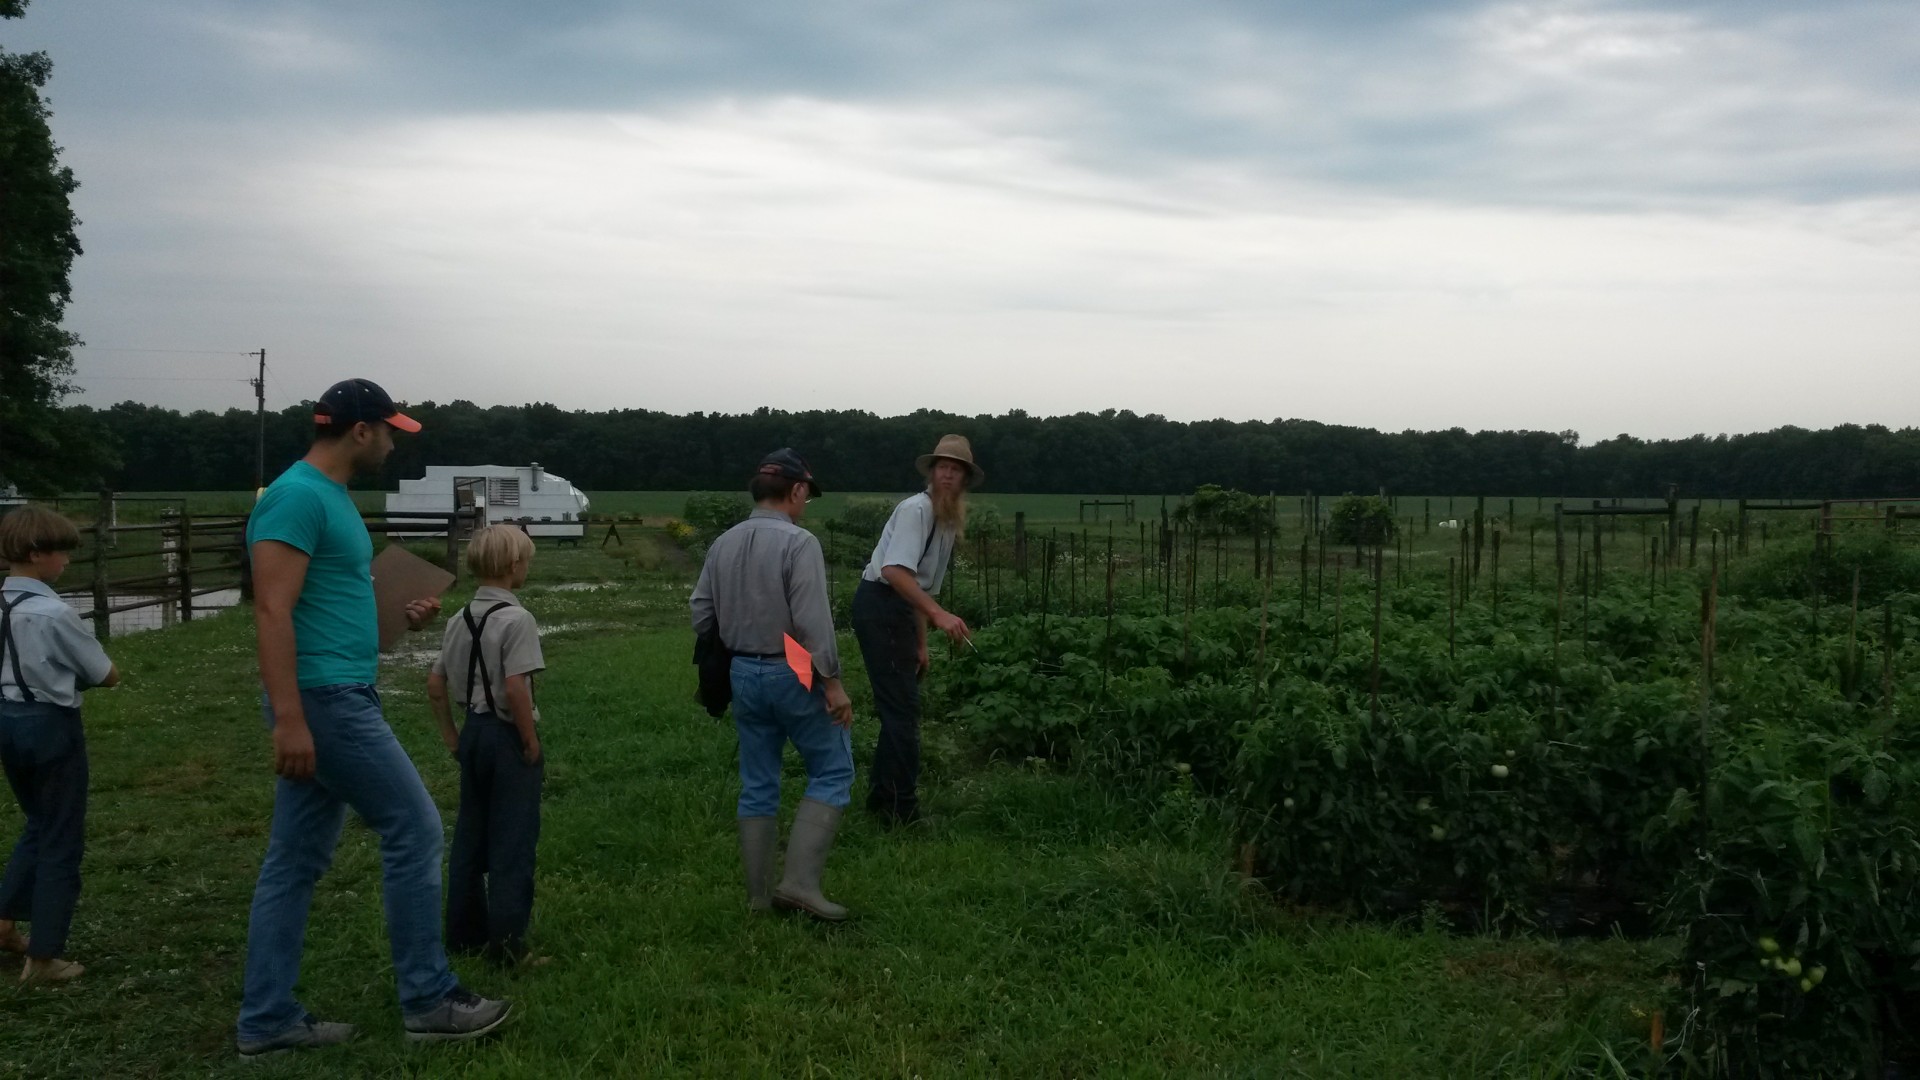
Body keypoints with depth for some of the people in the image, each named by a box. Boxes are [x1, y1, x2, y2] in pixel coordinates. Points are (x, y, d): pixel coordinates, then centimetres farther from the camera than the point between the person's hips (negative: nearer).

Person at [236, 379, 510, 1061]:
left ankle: (267, 1021, 19)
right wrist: (289, 717, -26)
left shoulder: (330, 496, 16)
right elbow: (273, 611, -22)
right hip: (327, 699, -10)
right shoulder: (298, 496, -15)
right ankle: (428, 1002, 5)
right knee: (415, 830, -4)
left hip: (334, 698, 10)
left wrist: (398, 618, 13)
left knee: (296, 861, 12)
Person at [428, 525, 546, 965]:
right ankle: (506, 941, 3)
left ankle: (464, 933, 25)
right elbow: (515, 688, -23)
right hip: (508, 736, -7)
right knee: (513, 843, 0)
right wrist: (532, 743, -14)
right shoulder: (516, 619, -17)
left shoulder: (459, 619, 7)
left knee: (469, 838, 16)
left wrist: (450, 735, 17)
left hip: (472, 732, 8)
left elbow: (435, 685, 10)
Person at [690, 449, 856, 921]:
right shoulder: (799, 543, -16)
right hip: (793, 674, -6)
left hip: (744, 673, 6)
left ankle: (759, 894, 19)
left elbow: (701, 616, 7)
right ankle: (800, 880, -2)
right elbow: (813, 621, -21)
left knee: (757, 786, 14)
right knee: (832, 772, 7)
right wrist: (832, 682, -15)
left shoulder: (723, 544, 4)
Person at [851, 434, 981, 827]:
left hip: (900, 612, 10)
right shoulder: (917, 509, -14)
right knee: (902, 707, -9)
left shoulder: (950, 522, 16)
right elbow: (894, 570, -27)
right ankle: (903, 810, -4)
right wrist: (939, 614, -34)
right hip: (879, 605, -10)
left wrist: (921, 644, 21)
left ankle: (881, 796, 27)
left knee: (901, 706, 15)